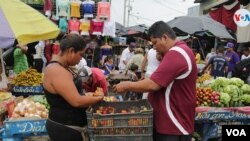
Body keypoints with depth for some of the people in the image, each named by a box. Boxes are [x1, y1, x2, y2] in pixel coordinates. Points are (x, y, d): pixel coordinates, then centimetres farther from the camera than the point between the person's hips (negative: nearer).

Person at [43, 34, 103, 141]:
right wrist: (99, 98, -13)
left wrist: (87, 95, 6)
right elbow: (77, 101, -27)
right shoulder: (57, 71, -24)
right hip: (65, 129, -10)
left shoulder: (60, 67, 9)